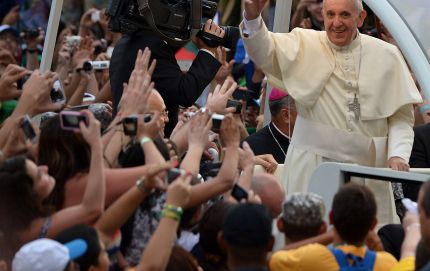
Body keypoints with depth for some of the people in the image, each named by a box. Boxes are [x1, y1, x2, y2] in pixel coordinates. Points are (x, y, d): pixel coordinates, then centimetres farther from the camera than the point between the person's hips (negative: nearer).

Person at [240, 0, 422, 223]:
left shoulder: (386, 55, 7)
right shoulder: (305, 45, 3)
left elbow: (401, 115, 8)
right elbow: (264, 51, -14)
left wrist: (398, 155, -7)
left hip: (368, 168, 2)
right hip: (312, 168, -1)